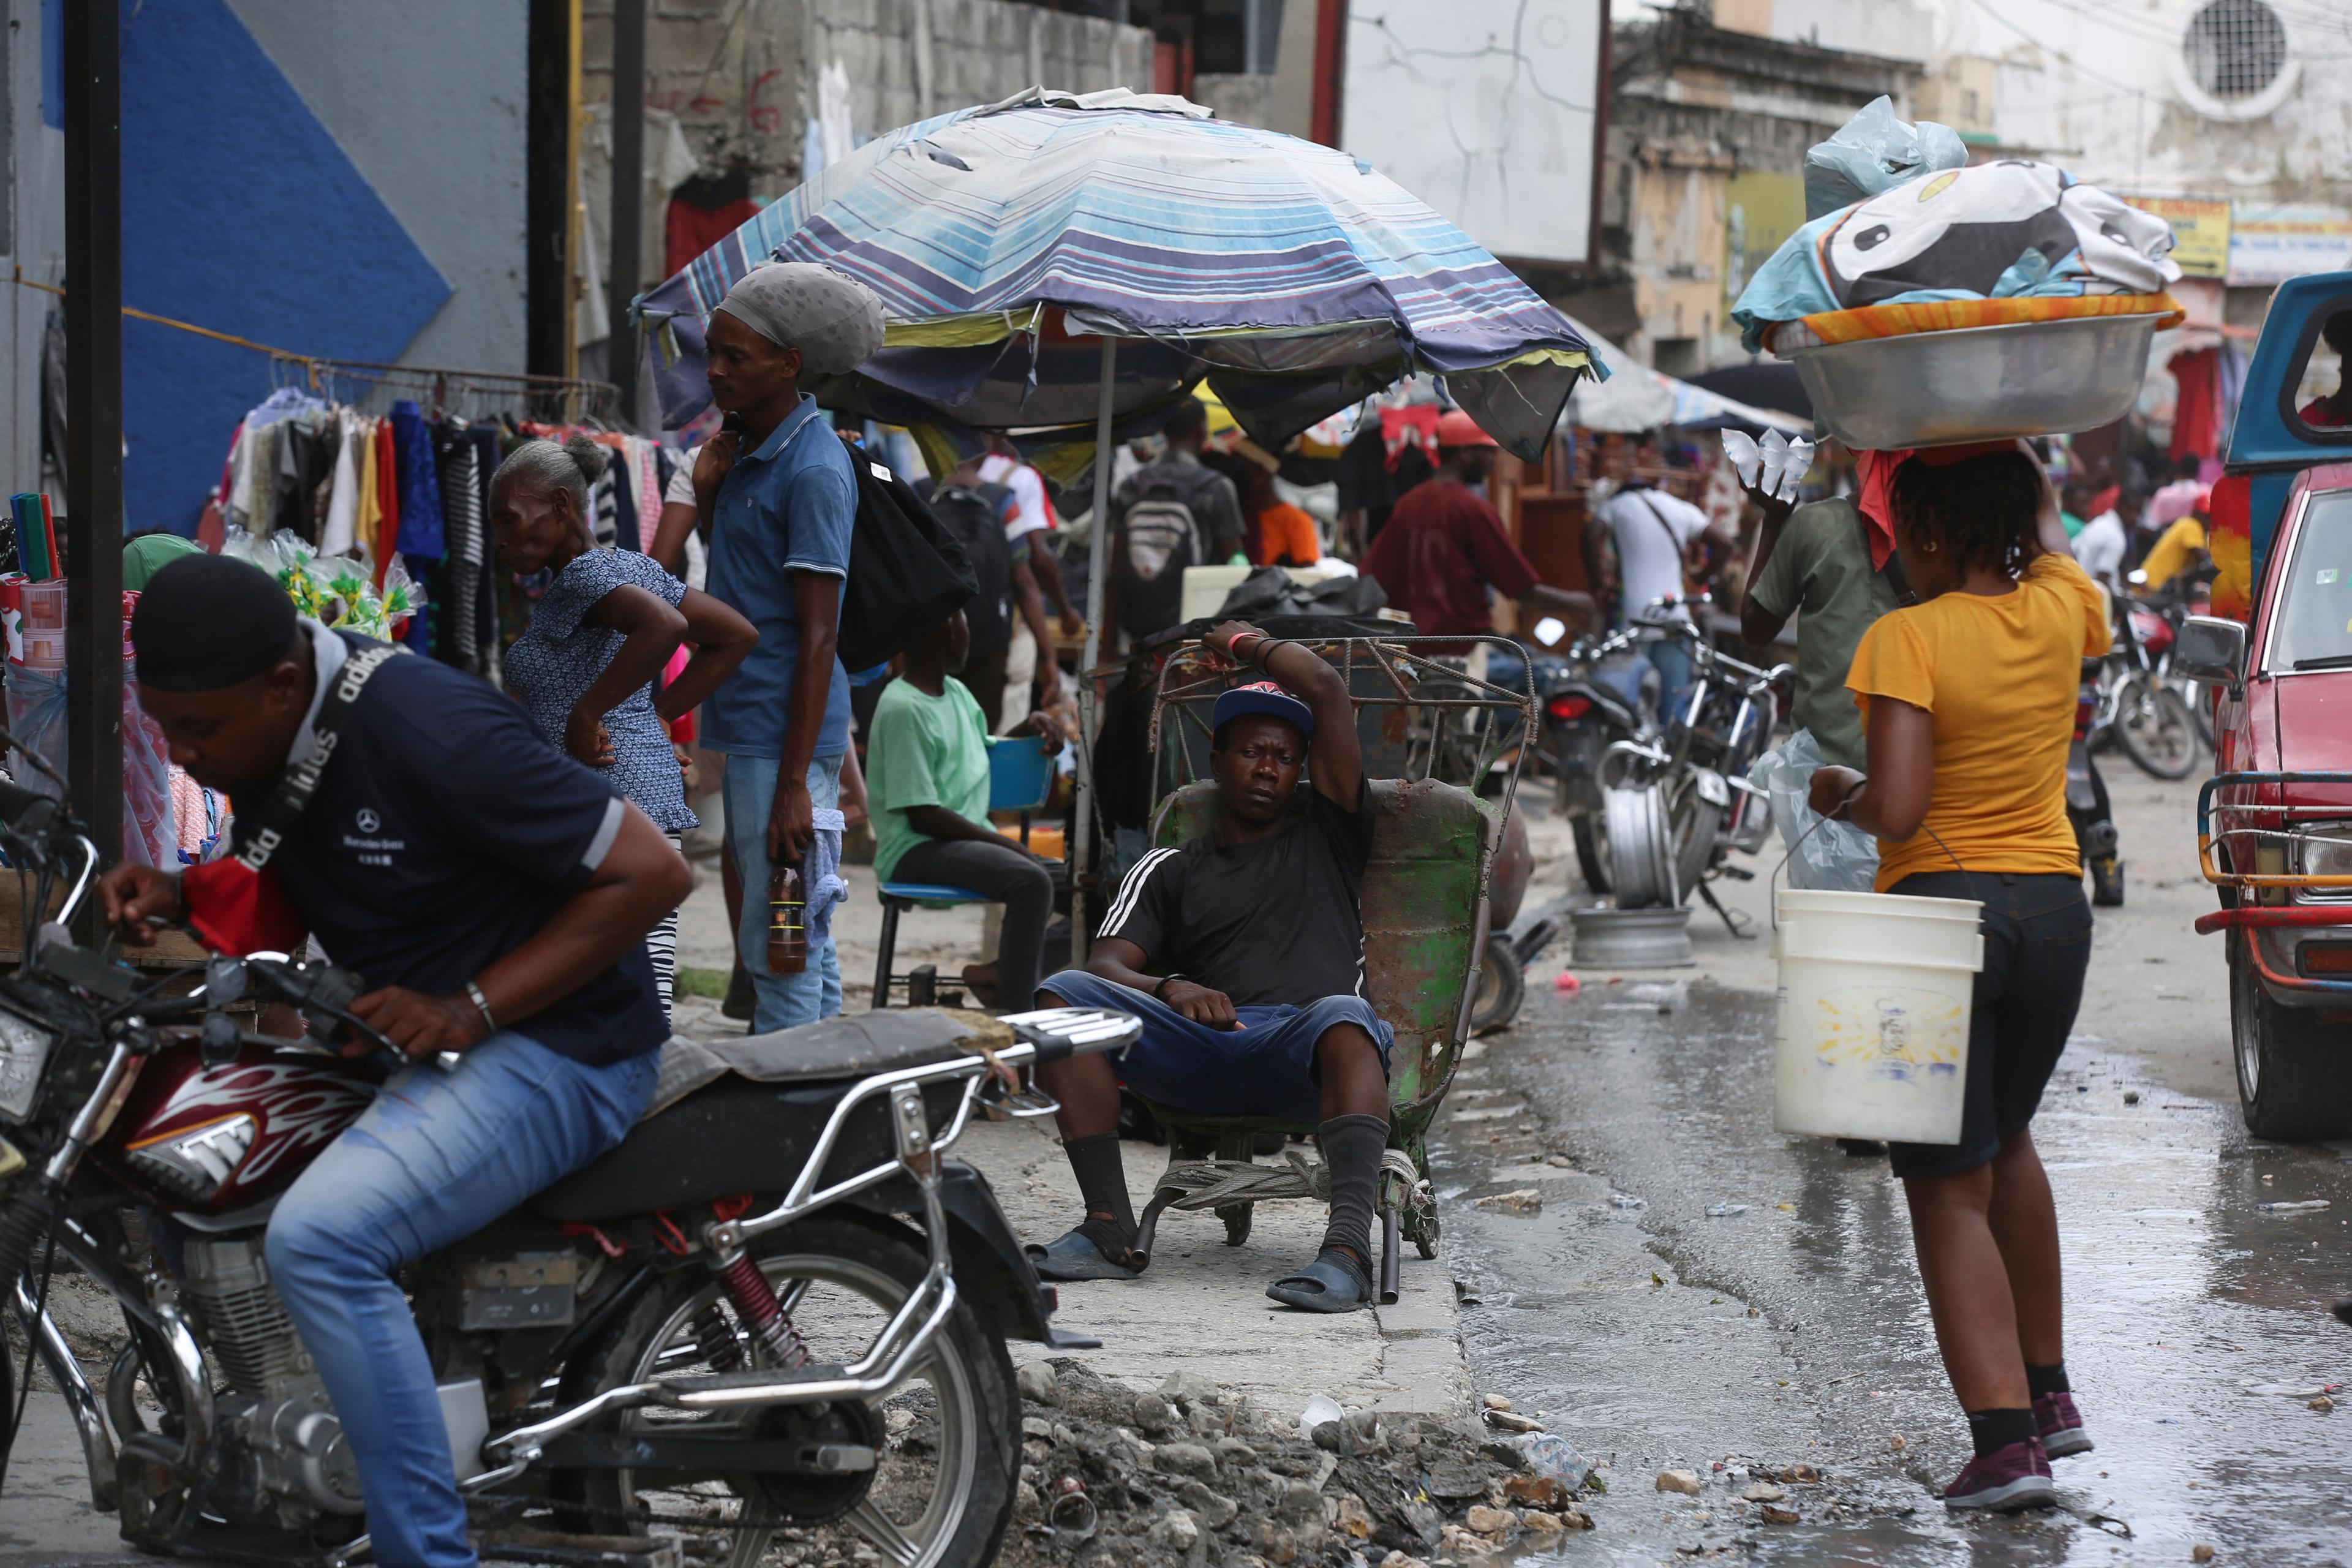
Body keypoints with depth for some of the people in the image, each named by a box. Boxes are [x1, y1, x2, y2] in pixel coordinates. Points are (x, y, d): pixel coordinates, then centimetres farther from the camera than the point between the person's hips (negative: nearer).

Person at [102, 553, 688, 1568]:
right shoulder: (263, 742, 3)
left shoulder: (427, 732, -24)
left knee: (320, 1238, -30)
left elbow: (650, 871, -21)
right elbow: (280, 905, 20)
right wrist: (175, 896, -2)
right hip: (407, 1032, 10)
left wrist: (470, 1009, -24)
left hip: (552, 1046, -10)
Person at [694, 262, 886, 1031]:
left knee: (781, 948, -7)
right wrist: (707, 493, 6)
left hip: (788, 736, -9)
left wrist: (793, 785, -21)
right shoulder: (747, 450, 13)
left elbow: (816, 636, -18)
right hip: (745, 731, 9)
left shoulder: (814, 470, -15)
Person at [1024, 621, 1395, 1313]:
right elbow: (1105, 967, 11)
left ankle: (1349, 1247, -54)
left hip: (1301, 1049, -2)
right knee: (1062, 994, -22)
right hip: (1195, 1051, 2)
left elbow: (1327, 689, 16)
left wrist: (1245, 643, 32)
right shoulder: (1168, 870, 28)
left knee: (1344, 1016, -39)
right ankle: (1108, 1226, -29)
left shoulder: (1326, 835, 24)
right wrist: (1169, 988, -11)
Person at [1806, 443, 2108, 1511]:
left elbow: (1896, 812, -23)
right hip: (2054, 905, 6)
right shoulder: (2061, 610, 1)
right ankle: (2046, 1392, 31)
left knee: (1949, 1190, -2)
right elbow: (2047, 530, 27)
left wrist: (1837, 794, -3)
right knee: (2003, 1141, 27)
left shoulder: (1908, 639, -15)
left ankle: (2008, 1441, -13)